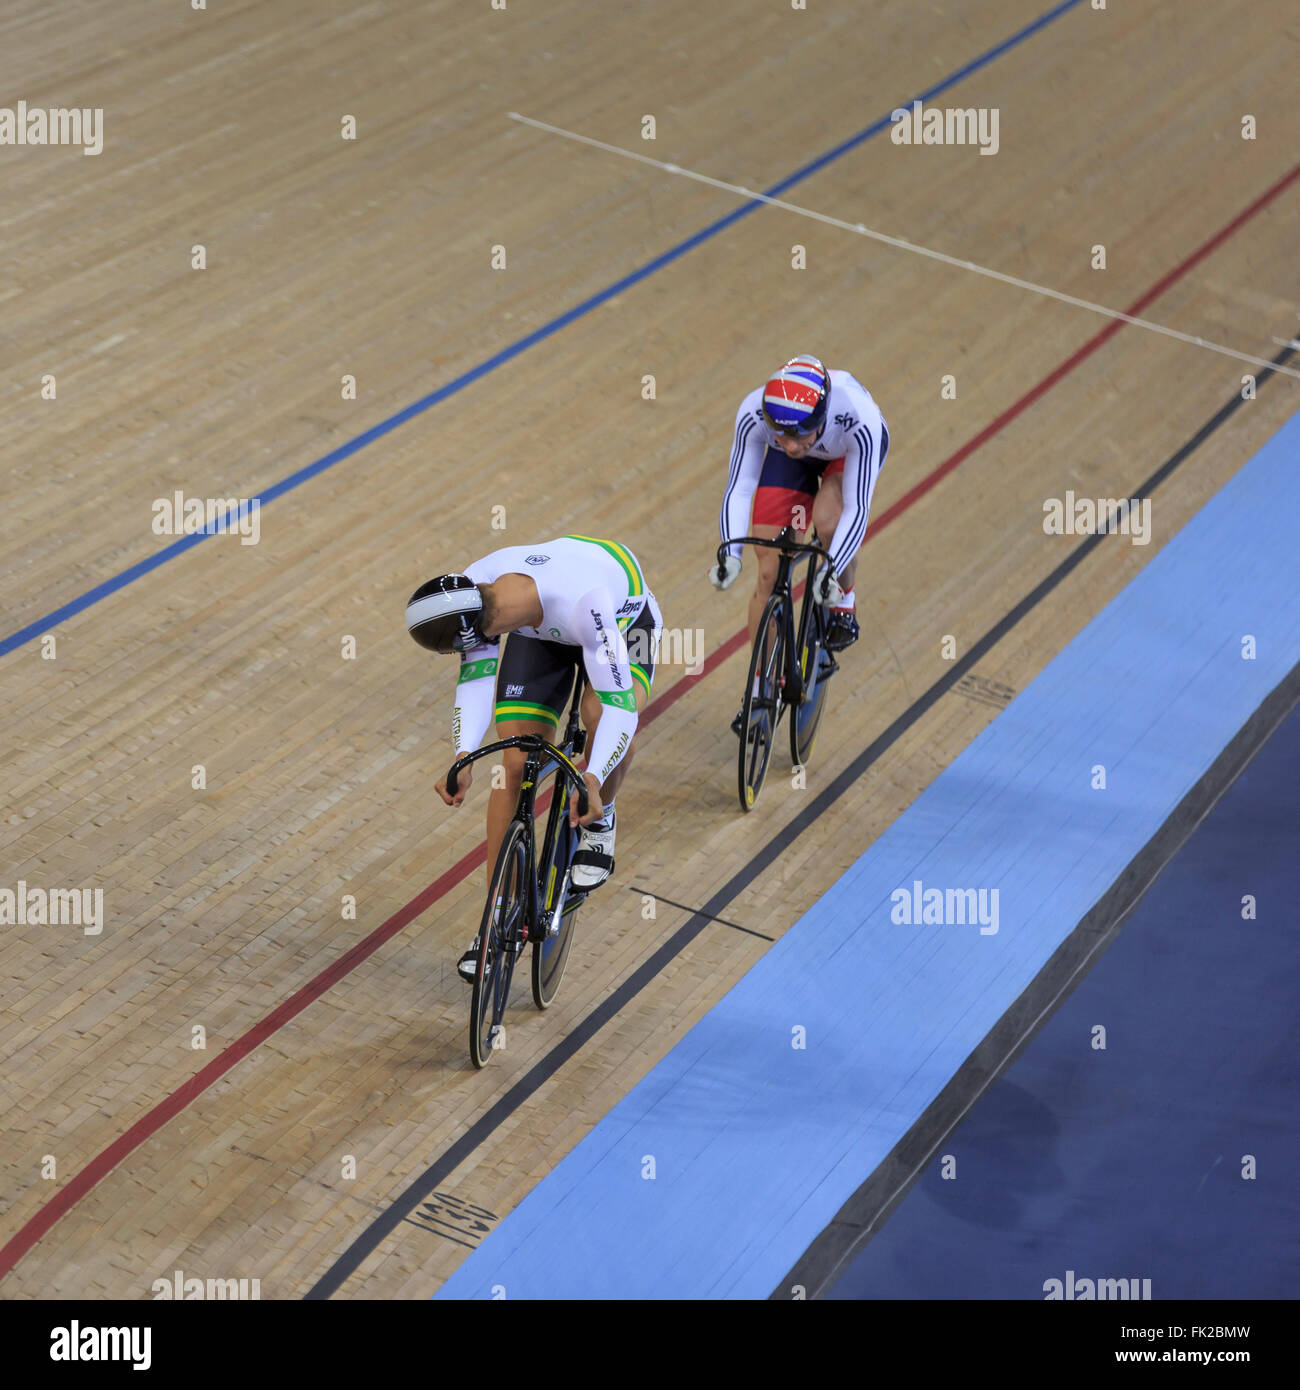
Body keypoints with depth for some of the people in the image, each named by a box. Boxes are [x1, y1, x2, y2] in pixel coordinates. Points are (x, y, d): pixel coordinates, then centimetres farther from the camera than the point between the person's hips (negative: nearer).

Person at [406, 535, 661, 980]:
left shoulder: (583, 603, -46)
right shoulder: (472, 592, -31)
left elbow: (618, 701, -44)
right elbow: (475, 678, -27)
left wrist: (593, 780, -54)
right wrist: (463, 757, -43)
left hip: (623, 619, -4)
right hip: (540, 631, 4)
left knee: (603, 713, -37)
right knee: (515, 763, -8)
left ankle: (599, 822, -6)